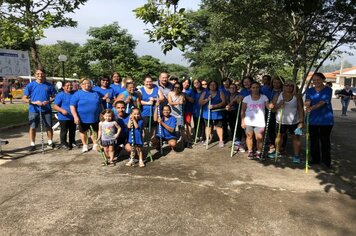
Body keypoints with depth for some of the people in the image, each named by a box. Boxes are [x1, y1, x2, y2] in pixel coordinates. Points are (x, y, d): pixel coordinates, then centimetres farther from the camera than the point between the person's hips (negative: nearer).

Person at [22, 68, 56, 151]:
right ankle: (32, 144, 16)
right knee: (32, 127, 3)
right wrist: (34, 102, -16)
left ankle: (50, 142, 25)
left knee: (49, 126, 8)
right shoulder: (30, 85, -1)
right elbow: (24, 98, 0)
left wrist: (48, 101, -12)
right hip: (34, 110, -1)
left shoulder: (49, 85, 3)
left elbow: (53, 97, 9)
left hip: (46, 110, 1)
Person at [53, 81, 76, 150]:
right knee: (64, 131, 3)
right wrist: (62, 110, -29)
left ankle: (72, 142, 30)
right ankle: (63, 143, 17)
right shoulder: (60, 95, -10)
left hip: (73, 117, 5)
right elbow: (55, 106, -13)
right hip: (64, 117, -5)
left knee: (72, 131, 16)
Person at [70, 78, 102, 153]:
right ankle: (85, 145, 32)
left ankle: (95, 145, 26)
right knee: (83, 132, 13)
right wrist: (75, 117, -19)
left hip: (95, 118, 2)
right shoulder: (77, 94, -6)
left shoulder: (95, 93, 8)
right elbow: (72, 106, -11)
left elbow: (100, 105, 16)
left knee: (95, 131, 9)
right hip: (83, 118, -2)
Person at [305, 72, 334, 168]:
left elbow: (323, 102, -20)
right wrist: (307, 103, -33)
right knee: (314, 140, 9)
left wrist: (312, 107, -37)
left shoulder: (328, 90, -6)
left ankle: (326, 160, 16)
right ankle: (315, 159, 22)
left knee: (325, 140, 3)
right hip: (313, 120, 3)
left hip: (326, 120, -3)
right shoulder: (309, 90, 6)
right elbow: (307, 102, -8)